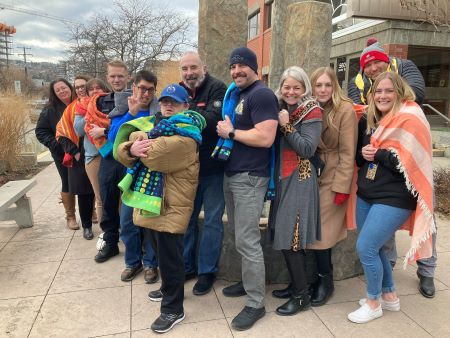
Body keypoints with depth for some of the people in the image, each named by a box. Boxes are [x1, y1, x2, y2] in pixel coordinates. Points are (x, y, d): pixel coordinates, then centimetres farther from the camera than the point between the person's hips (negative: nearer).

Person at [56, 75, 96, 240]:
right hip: (79, 157, 2)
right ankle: (87, 226, 22)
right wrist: (74, 152, -5)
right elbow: (61, 134, 6)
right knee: (84, 193, 8)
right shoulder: (70, 109, 7)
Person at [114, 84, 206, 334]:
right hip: (149, 198, 8)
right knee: (160, 250, 21)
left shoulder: (185, 133, -12)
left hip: (170, 203, -8)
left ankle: (173, 309, 15)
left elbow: (155, 154, -28)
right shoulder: (152, 123, 15)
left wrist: (140, 142, -8)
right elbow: (120, 151, 5)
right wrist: (131, 149, -18)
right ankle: (169, 288, 43)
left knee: (169, 255, 1)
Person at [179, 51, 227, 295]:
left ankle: (207, 270, 22)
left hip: (213, 168, -5)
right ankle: (186, 266, 33)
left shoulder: (217, 88, -9)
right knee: (187, 218, 16)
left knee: (212, 221, 6)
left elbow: (213, 120, -25)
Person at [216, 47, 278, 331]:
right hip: (231, 174, 10)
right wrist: (226, 131, 6)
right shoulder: (236, 94, 17)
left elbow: (265, 138, -23)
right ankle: (248, 282, 36)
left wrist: (230, 131, -13)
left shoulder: (262, 94, -12)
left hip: (250, 177, -9)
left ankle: (256, 304, 9)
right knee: (240, 236, 18)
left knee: (247, 241, -5)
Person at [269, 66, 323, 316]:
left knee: (290, 236, -5)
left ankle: (302, 295, 10)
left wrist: (286, 126, -17)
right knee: (282, 234, 11)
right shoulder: (281, 109, 12)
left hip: (300, 181, -7)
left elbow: (308, 149, -16)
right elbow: (275, 144, 11)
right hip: (282, 178, 7)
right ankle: (295, 284, 27)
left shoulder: (311, 111, -6)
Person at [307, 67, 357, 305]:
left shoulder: (345, 110, -10)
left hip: (333, 179, -5)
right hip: (312, 176, 5)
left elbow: (347, 152, -12)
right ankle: (321, 277, 24)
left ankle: (325, 280, 18)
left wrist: (341, 187, -15)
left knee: (319, 231, -3)